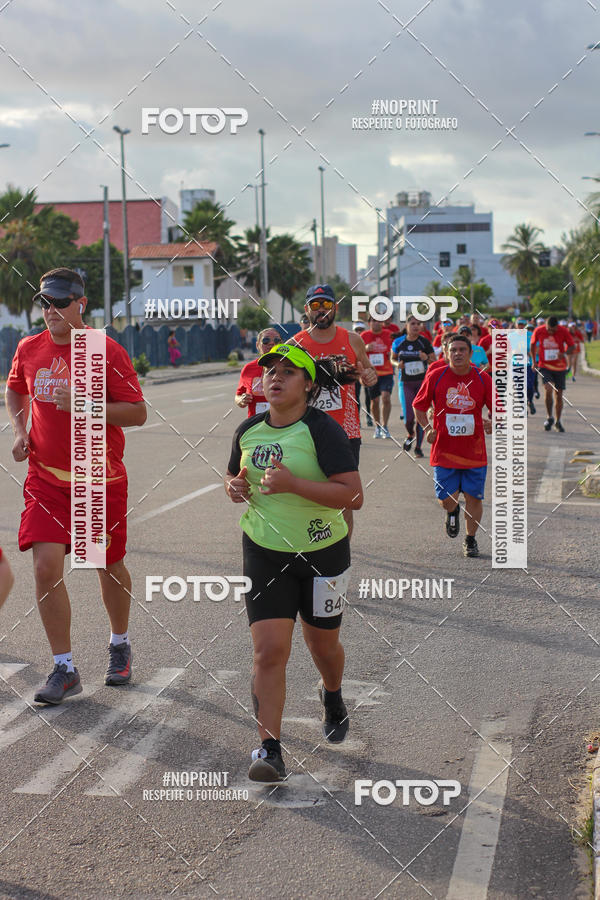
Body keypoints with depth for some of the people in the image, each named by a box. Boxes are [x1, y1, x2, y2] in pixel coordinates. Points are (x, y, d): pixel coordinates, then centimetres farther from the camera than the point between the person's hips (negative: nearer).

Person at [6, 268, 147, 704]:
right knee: (46, 566, -11)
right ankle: (65, 670, 0)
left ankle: (120, 645, 38)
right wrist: (20, 431, 5)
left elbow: (138, 412, -12)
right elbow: (15, 392, 23)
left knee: (109, 567, 12)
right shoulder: (29, 349, 2)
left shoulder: (107, 351, -10)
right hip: (46, 476, 2)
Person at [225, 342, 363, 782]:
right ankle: (270, 750, -7)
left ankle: (332, 696, 50)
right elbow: (234, 476, 20)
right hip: (264, 552, 3)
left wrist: (293, 484, -31)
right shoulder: (248, 430, 1)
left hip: (323, 552, -2)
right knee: (269, 650, -10)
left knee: (322, 643, 16)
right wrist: (235, 487, -5)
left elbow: (354, 496, -22)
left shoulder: (324, 429, -15)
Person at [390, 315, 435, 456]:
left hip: (423, 381, 0)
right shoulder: (398, 342, 2)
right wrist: (397, 364, -6)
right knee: (408, 416, -6)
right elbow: (392, 358, 16)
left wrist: (427, 358, -17)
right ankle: (410, 434, 29)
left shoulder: (424, 342, -2)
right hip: (406, 383, 1)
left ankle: (418, 447, 12)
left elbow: (434, 362, 4)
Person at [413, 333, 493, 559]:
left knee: (474, 498, 3)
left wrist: (492, 423, -15)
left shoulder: (482, 379, -1)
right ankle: (453, 512, 36)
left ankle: (471, 540, 24)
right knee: (446, 499, -2)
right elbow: (419, 407, 7)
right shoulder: (435, 376, -3)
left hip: (474, 451, 1)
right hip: (444, 449, -1)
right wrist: (427, 428, -7)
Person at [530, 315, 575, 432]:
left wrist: (564, 354, -22)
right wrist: (534, 361, 4)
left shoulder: (563, 331, -10)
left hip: (560, 367, 1)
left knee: (558, 395, 4)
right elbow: (533, 345, 8)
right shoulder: (538, 331, -9)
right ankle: (549, 417, -3)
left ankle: (558, 422, 20)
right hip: (545, 366, -1)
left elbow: (572, 346, -1)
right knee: (548, 390, -21)